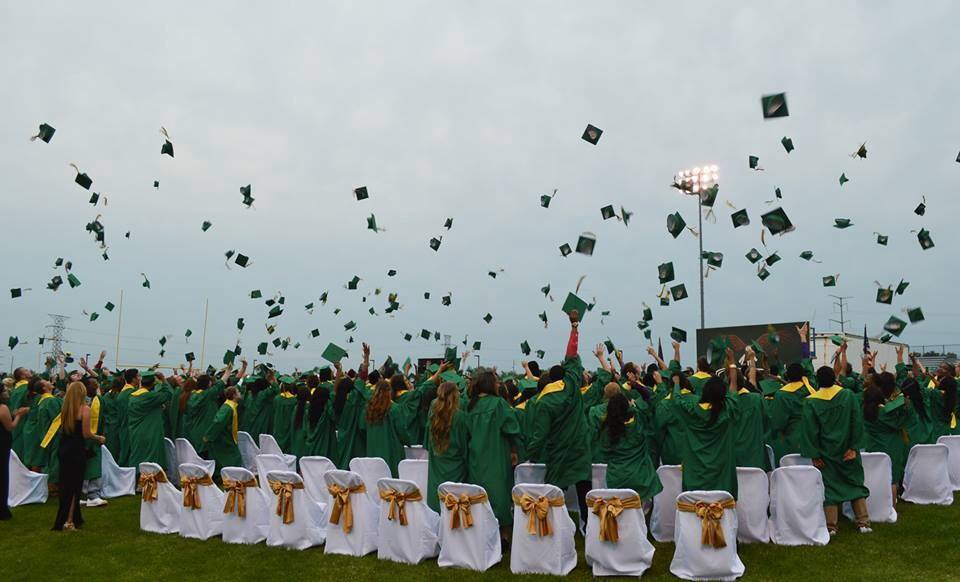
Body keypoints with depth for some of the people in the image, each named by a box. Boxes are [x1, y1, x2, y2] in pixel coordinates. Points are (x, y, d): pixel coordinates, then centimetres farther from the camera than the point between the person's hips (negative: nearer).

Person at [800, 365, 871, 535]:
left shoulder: (811, 402, -10)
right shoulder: (848, 395, -7)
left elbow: (809, 430, -10)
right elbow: (857, 422, -8)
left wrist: (814, 455, -5)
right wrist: (854, 447, -4)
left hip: (826, 453, -1)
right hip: (847, 450, 1)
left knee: (830, 487, 8)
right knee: (855, 484, 16)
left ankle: (831, 526, 9)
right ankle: (863, 523, 16)